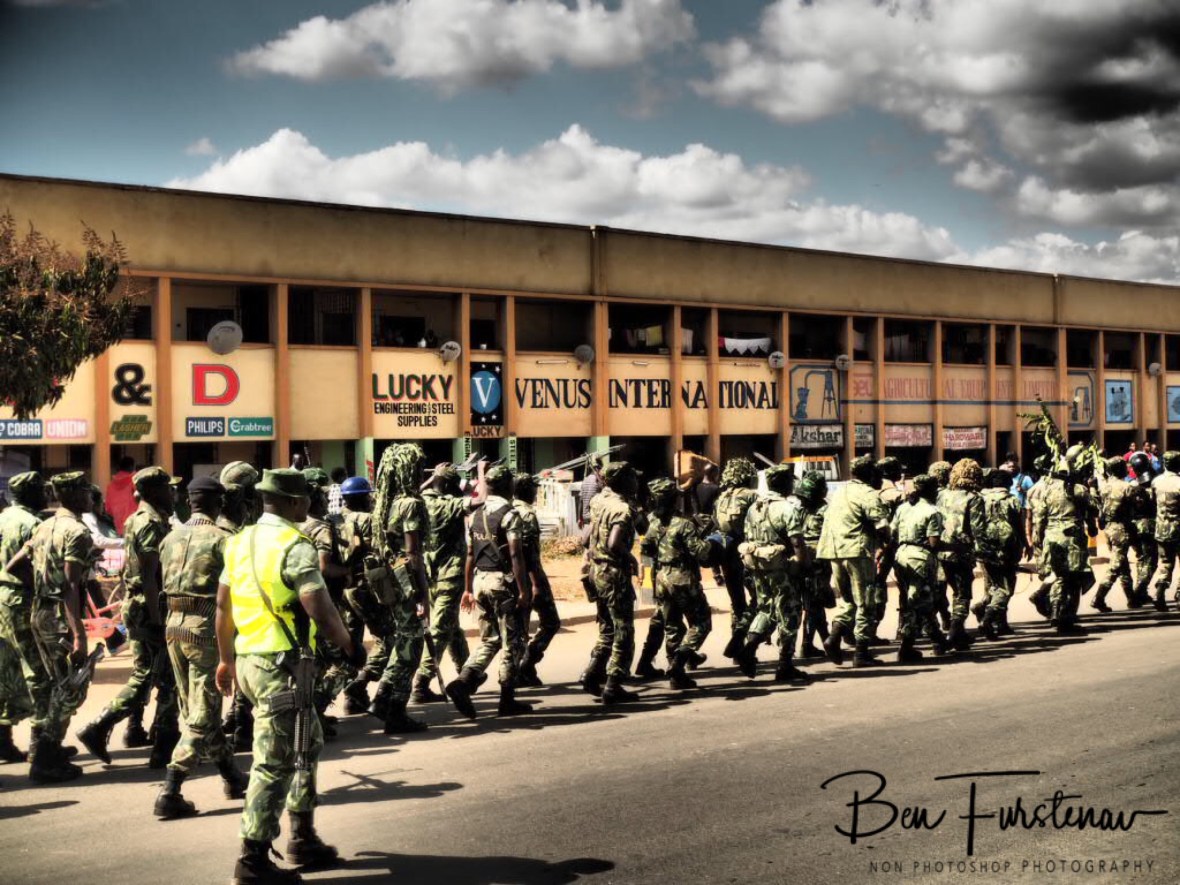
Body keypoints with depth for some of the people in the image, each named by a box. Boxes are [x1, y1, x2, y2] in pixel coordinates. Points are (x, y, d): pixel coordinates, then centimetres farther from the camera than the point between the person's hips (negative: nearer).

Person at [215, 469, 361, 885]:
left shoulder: (240, 541, 10)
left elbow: (223, 606, 15)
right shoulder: (295, 546, -15)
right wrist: (350, 647, -6)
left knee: (308, 745, 21)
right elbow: (321, 612, -21)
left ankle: (303, 839, 28)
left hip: (249, 661, 9)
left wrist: (226, 659, 24)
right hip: (282, 666, -9)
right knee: (274, 764, -2)